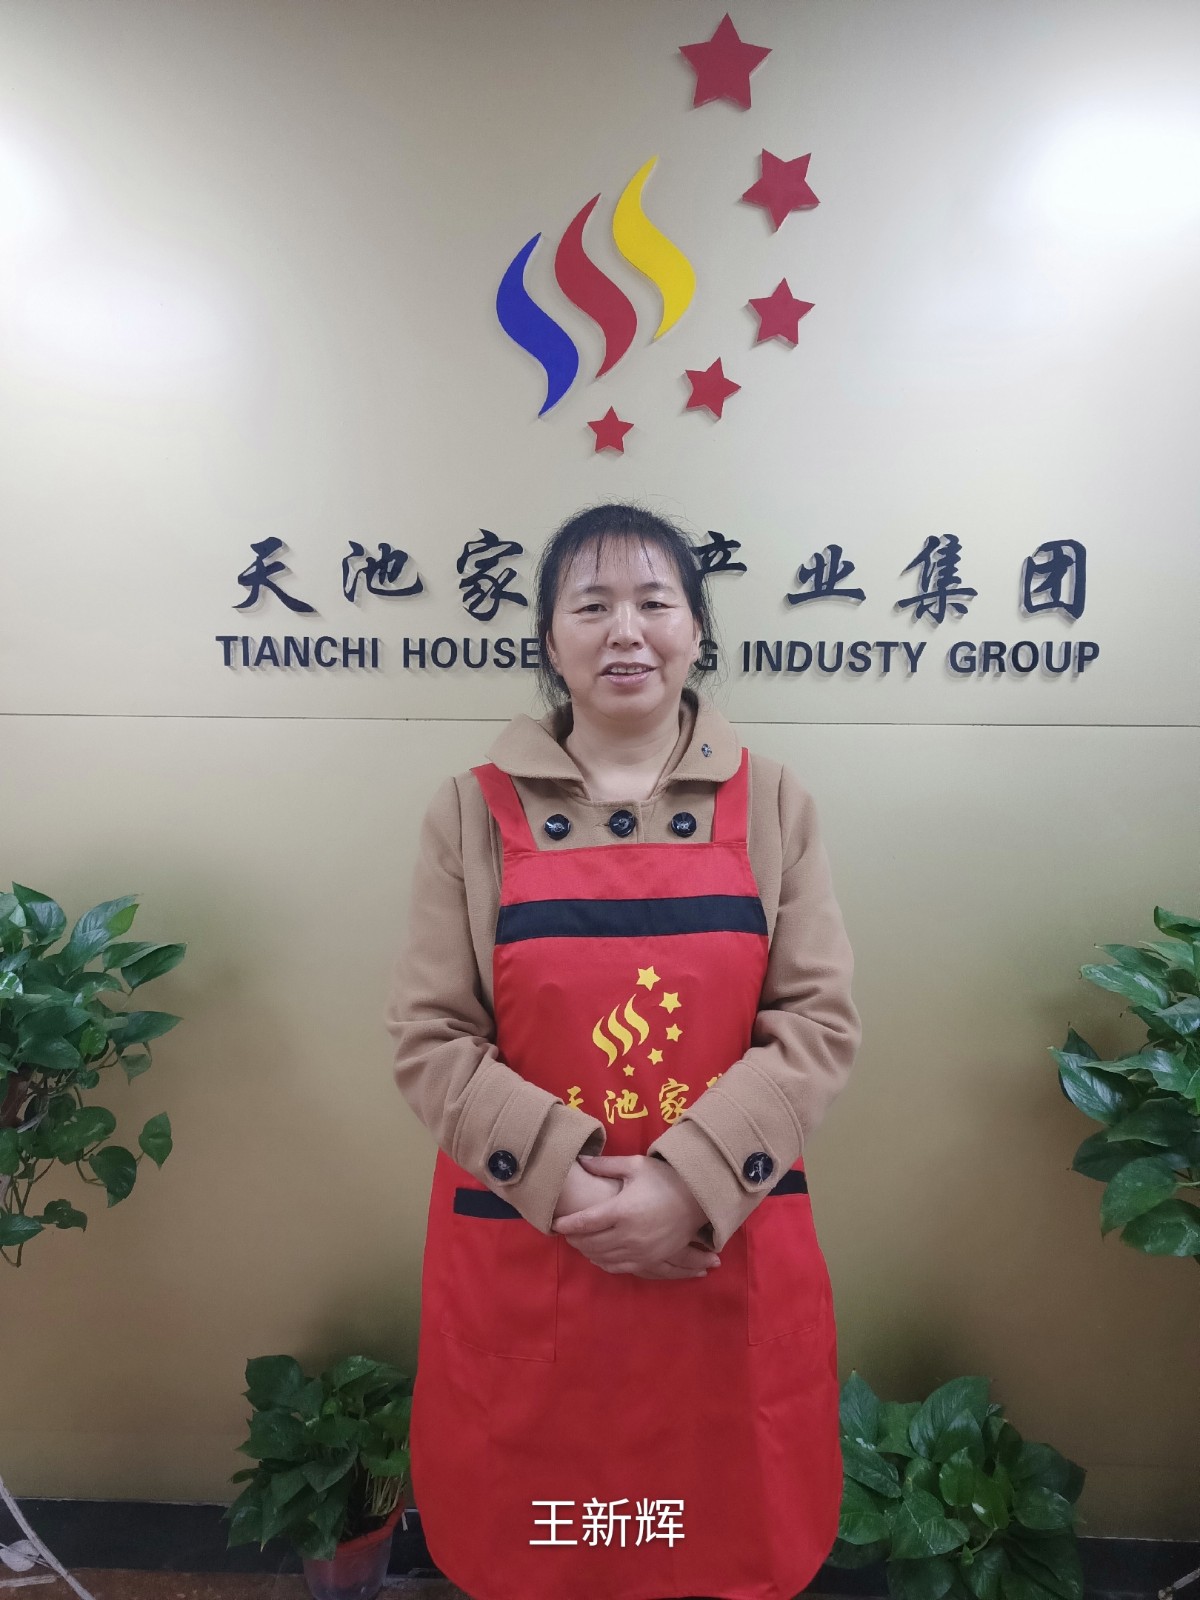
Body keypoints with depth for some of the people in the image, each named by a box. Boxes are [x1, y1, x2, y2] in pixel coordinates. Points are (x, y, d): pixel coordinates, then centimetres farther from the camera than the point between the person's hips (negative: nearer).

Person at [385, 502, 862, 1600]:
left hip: (731, 1263, 1)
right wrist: (565, 1178, -16)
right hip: (518, 1259, 0)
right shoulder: (476, 810, -2)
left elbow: (820, 1024, -6)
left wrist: (689, 1185, -16)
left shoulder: (773, 805, 0)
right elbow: (429, 1039, -5)